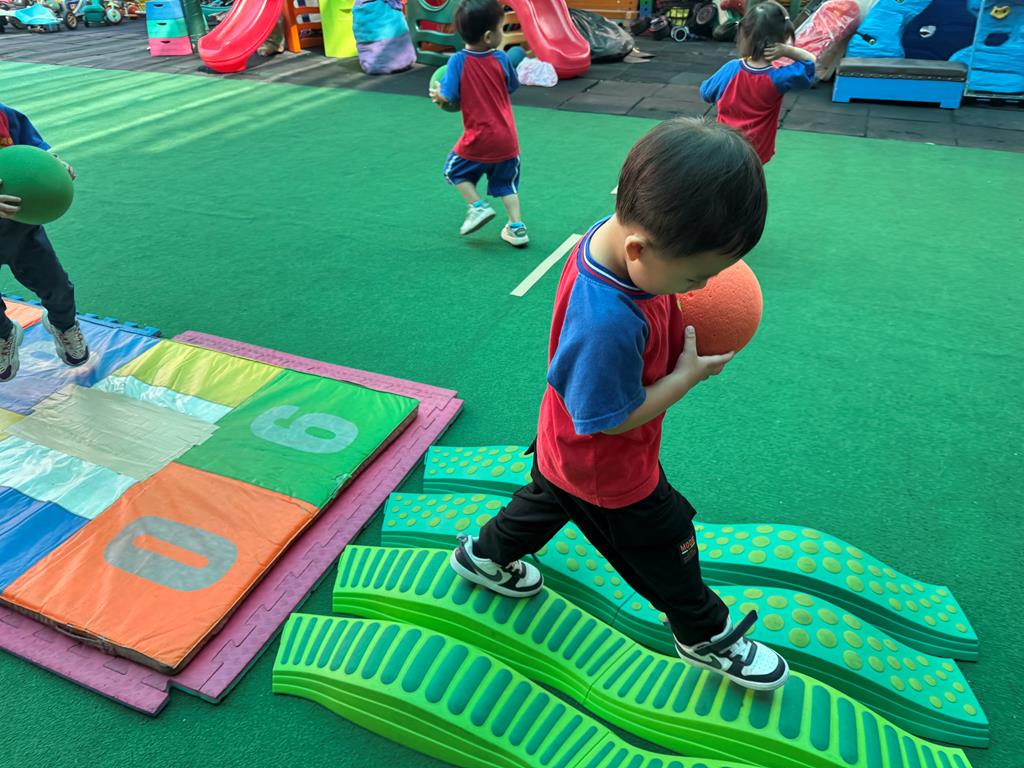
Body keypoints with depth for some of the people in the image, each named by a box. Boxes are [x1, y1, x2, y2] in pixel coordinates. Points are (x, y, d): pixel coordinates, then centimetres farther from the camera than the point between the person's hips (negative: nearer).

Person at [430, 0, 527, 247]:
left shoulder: (458, 61, -14)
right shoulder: (501, 59, -5)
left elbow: (448, 98, -16)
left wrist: (438, 95, 8)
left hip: (478, 140, -3)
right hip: (507, 139, 3)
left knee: (455, 170, 23)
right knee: (506, 183, 20)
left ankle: (478, 207, 9)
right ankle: (517, 227, 15)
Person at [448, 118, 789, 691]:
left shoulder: (618, 234, -18)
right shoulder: (608, 326, -45)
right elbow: (613, 419, -30)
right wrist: (690, 374, -21)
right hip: (609, 474, -8)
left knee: (552, 498, 33)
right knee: (665, 545, 16)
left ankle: (487, 555, 58)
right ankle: (706, 635, 44)